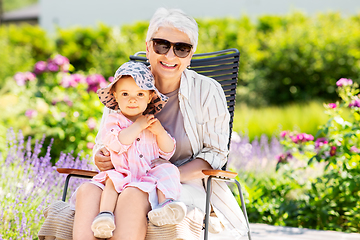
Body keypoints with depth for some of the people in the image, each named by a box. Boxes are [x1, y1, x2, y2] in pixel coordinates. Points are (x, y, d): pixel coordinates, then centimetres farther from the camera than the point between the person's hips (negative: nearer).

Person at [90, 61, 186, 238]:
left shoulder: (152, 123, 16)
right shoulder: (113, 121, 6)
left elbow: (168, 153, 12)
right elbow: (116, 143, -16)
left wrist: (160, 132, -5)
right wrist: (138, 126, -12)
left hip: (151, 175, 3)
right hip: (124, 175, -3)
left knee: (169, 170, -23)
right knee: (112, 181, -32)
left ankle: (165, 204, -41)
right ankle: (105, 214, -46)